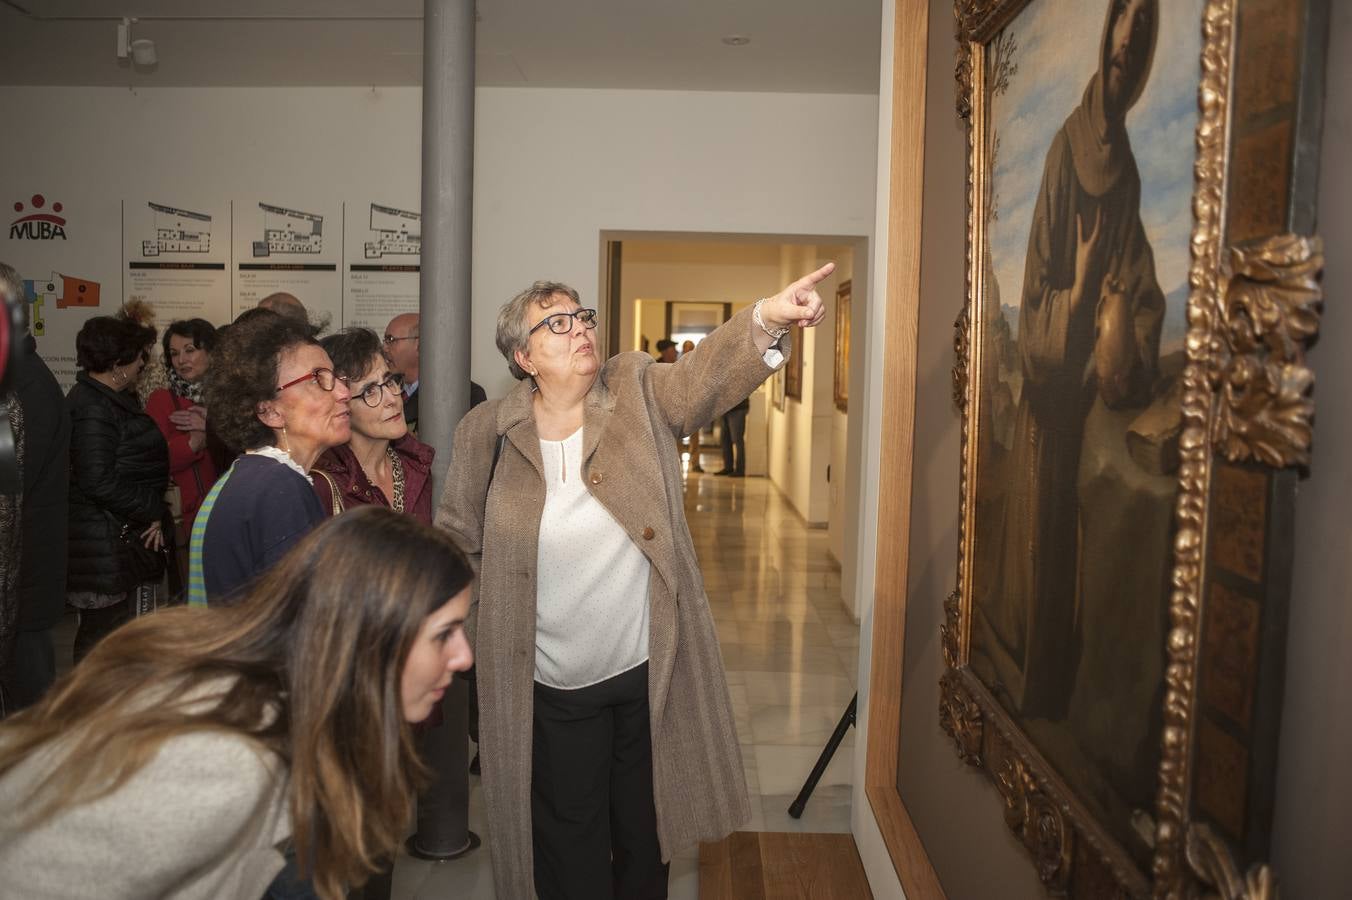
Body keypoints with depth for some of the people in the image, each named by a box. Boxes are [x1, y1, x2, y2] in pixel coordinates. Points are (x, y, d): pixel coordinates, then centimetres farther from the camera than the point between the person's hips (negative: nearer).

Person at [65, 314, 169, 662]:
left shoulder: (105, 400, 14)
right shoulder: (93, 409, -18)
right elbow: (99, 482, -26)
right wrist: (154, 511, -16)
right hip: (110, 551, -11)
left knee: (96, 629, 21)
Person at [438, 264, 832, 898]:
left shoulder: (639, 393, -5)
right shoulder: (487, 431, -5)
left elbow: (704, 375, -24)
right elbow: (456, 539, 6)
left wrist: (769, 317, -41)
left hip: (652, 672, 1)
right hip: (554, 691, 0)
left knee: (645, 842, 20)